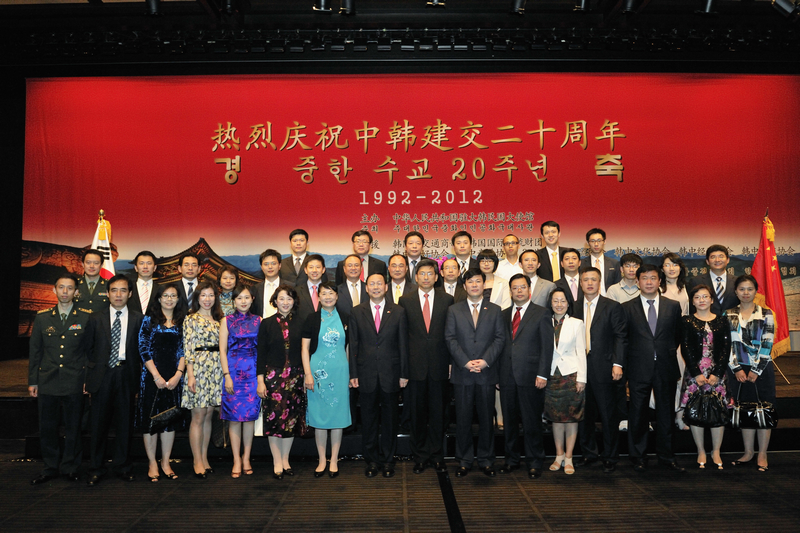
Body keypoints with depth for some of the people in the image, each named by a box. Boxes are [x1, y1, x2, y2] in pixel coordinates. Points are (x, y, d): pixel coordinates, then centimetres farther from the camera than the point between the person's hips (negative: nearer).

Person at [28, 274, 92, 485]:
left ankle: (70, 467, 21)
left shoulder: (86, 317, 0)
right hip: (47, 382, 2)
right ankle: (50, 468, 24)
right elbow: (34, 351, 9)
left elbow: (91, 349, 2)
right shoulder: (42, 317, 7)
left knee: (73, 428, 6)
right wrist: (32, 381, 7)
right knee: (47, 428, 9)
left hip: (74, 383, -2)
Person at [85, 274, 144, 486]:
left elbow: (142, 349, 5)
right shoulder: (97, 318, 7)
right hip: (102, 374, 0)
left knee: (124, 422, 7)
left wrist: (140, 378, -2)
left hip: (126, 374, 0)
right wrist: (88, 375, 2)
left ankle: (122, 466, 20)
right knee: (99, 422, 5)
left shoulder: (138, 319, 5)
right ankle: (96, 469, 17)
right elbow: (88, 348, 8)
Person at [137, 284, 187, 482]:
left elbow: (183, 351, 4)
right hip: (152, 377, -2)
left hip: (174, 379, 2)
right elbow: (143, 350, -5)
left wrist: (178, 375, -8)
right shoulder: (149, 320, 1)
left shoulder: (181, 323, 8)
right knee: (150, 418, 2)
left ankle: (166, 462, 18)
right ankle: (152, 464, 14)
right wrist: (157, 376, -11)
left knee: (171, 419, 6)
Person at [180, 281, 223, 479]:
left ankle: (204, 458, 18)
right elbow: (188, 348, -7)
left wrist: (225, 371, 8)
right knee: (198, 417, -2)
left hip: (216, 370, 5)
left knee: (208, 416, 10)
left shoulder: (218, 320, 14)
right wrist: (190, 375, -13)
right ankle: (198, 462, 6)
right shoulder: (191, 319, -2)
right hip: (198, 368, -5)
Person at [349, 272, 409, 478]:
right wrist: (353, 374, -1)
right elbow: (354, 345, 3)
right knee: (368, 419, 9)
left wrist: (404, 374, -1)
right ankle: (371, 460, 22)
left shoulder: (398, 312, 2)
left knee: (390, 419, 9)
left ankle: (388, 459, 23)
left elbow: (403, 344, 2)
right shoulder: (357, 312, 3)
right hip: (367, 374, 0)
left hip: (390, 374, 0)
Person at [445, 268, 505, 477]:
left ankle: (486, 460, 19)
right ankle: (464, 461, 16)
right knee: (463, 419, 4)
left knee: (486, 419, 7)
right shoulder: (454, 310, 7)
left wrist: (485, 360, -12)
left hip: (486, 373, 1)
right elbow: (450, 338, 0)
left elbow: (500, 338, 1)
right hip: (462, 374, 0)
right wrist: (465, 362, -12)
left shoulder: (495, 310, 9)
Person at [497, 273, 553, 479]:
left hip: (530, 377, -4)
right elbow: (501, 345, 12)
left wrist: (542, 375, -11)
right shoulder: (504, 315, 13)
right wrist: (499, 372, 5)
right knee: (509, 420, 11)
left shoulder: (542, 313, 0)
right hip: (507, 376, 4)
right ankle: (511, 459, 24)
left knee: (532, 422, 2)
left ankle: (534, 463, 16)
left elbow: (547, 346, -4)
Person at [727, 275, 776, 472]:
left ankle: (762, 455, 11)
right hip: (738, 370, 2)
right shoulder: (729, 315, 6)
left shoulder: (766, 314, 0)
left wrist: (756, 370, -10)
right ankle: (748, 452, 19)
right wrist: (737, 369, -6)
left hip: (761, 370, -2)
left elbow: (767, 344, -5)